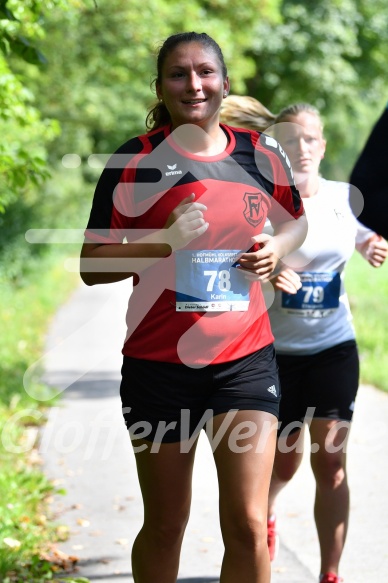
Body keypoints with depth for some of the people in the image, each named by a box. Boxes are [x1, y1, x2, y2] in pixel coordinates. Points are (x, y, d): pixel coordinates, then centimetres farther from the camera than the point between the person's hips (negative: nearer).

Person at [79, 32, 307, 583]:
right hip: (160, 362, -1)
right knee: (165, 526, 10)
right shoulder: (135, 160, -3)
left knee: (248, 523, -7)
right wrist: (166, 240, -20)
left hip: (246, 358, 1)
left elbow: (296, 221, 24)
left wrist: (275, 249, 1)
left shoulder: (261, 155, 5)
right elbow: (92, 265, -4)